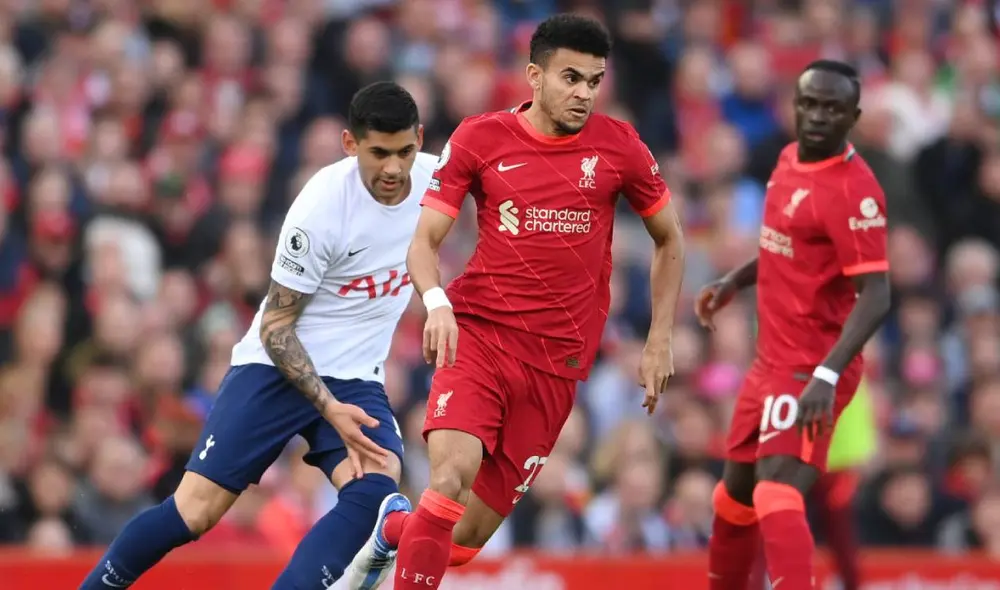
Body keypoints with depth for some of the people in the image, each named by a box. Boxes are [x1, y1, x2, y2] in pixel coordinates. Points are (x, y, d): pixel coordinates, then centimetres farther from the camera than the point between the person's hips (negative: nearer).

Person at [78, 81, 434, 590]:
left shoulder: (432, 177, -8)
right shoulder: (322, 206, -23)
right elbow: (275, 327, -16)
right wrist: (330, 410, -24)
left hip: (357, 379, 4)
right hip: (278, 364, -4)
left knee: (377, 492, -25)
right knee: (193, 513, -10)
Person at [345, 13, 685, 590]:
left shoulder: (619, 146, 0)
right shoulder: (479, 138, -2)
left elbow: (669, 240, 14)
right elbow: (425, 240, 0)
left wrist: (660, 341, 8)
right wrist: (437, 302, -21)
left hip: (558, 358, 1)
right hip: (480, 332, -1)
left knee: (471, 534, 1)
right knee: (453, 472, -29)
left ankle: (393, 530, 34)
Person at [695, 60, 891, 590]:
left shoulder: (853, 190, -20)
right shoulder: (790, 160, 8)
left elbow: (875, 297, -26)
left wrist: (826, 377, -34)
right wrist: (733, 282, 15)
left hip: (811, 371, -9)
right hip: (771, 361, 9)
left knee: (778, 496, -24)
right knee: (735, 494, 21)